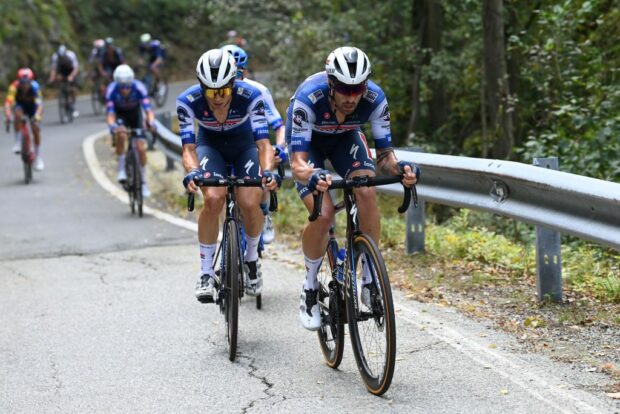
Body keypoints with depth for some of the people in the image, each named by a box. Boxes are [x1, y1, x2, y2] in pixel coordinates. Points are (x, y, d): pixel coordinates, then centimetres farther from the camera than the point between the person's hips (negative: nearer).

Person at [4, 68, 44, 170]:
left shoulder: (35, 87, -36)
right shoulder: (14, 87, -35)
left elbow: (40, 104, -46)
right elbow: (8, 102, -46)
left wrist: (37, 116, -64)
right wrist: (7, 115, -64)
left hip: (32, 107, 0)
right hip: (20, 105, 0)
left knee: (35, 128, -12)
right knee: (18, 114, -32)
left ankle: (38, 157, 5)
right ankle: (18, 143, -19)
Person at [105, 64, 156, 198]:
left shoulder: (139, 87, -33)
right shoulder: (112, 90, -32)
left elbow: (148, 108, -40)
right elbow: (110, 112, -37)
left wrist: (151, 121, -60)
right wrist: (112, 125, -58)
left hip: (135, 115, 1)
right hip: (120, 115, -1)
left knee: (141, 147, -10)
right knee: (120, 134, -34)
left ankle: (143, 181, 8)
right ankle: (121, 169, -17)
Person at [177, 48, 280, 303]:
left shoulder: (250, 96, -31)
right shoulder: (188, 101, -29)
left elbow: (263, 143, -32)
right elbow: (188, 147, -29)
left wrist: (267, 171, -51)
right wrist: (192, 172, -49)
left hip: (244, 145, 0)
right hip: (210, 145, 0)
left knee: (250, 204, -22)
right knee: (213, 198, -28)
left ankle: (251, 258, 9)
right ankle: (206, 272, -14)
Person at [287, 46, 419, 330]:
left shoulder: (374, 98, -31)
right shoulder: (308, 98, -39)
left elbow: (384, 154, -22)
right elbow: (297, 164, -40)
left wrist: (397, 167, -45)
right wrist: (312, 176, -62)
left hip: (345, 137, 2)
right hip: (308, 142, -2)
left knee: (367, 192, -27)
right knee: (323, 213, -23)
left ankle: (371, 279, -12)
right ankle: (309, 289, 0)